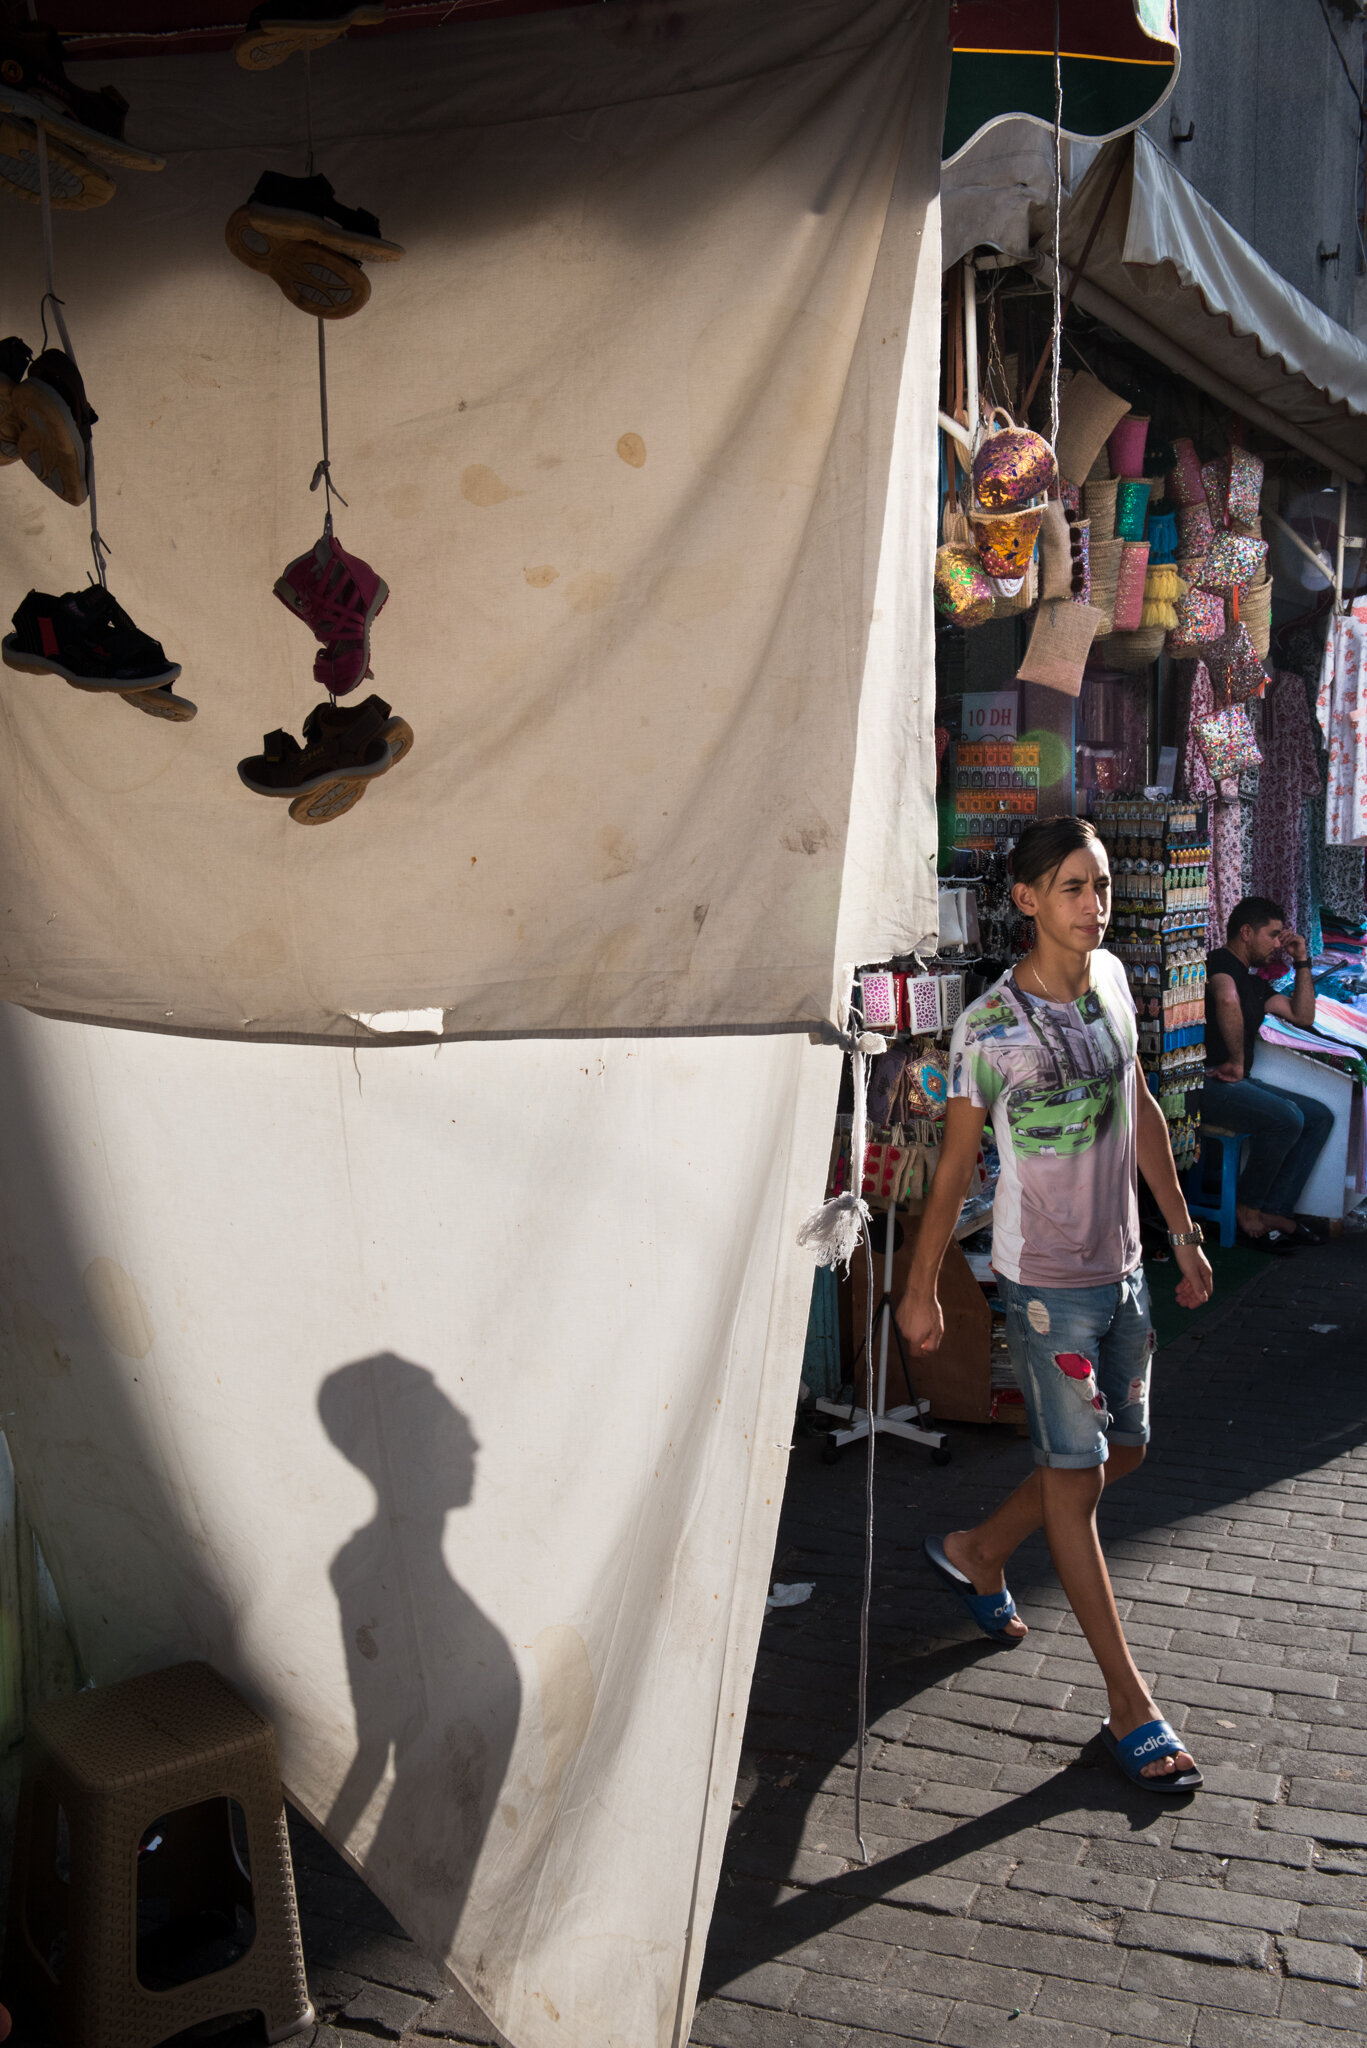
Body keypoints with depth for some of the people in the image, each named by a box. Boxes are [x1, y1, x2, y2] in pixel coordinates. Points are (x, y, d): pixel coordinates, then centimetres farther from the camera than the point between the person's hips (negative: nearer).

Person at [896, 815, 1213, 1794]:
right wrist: (921, 1290, -4)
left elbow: (1140, 1109, 12)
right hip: (1048, 1278, -7)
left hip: (1123, 1264, 7)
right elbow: (955, 1164, -9)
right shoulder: (989, 1027, -17)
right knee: (1075, 1471, 1)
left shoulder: (1111, 977, 1)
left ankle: (978, 1551, 39)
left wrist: (1183, 1233, 14)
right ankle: (1130, 1703, 11)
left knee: (1124, 1448, 17)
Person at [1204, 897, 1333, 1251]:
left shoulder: (1254, 982, 25)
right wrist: (1237, 1061, -24)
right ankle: (1247, 1210, -12)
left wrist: (1302, 962, 20)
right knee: (1286, 1117, -28)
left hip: (1237, 1081, 10)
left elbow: (1302, 1016, 25)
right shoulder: (1220, 962, -7)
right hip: (1206, 1081, -10)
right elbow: (1227, 999, -30)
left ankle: (1272, 1213, -8)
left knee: (1320, 1117, 1)